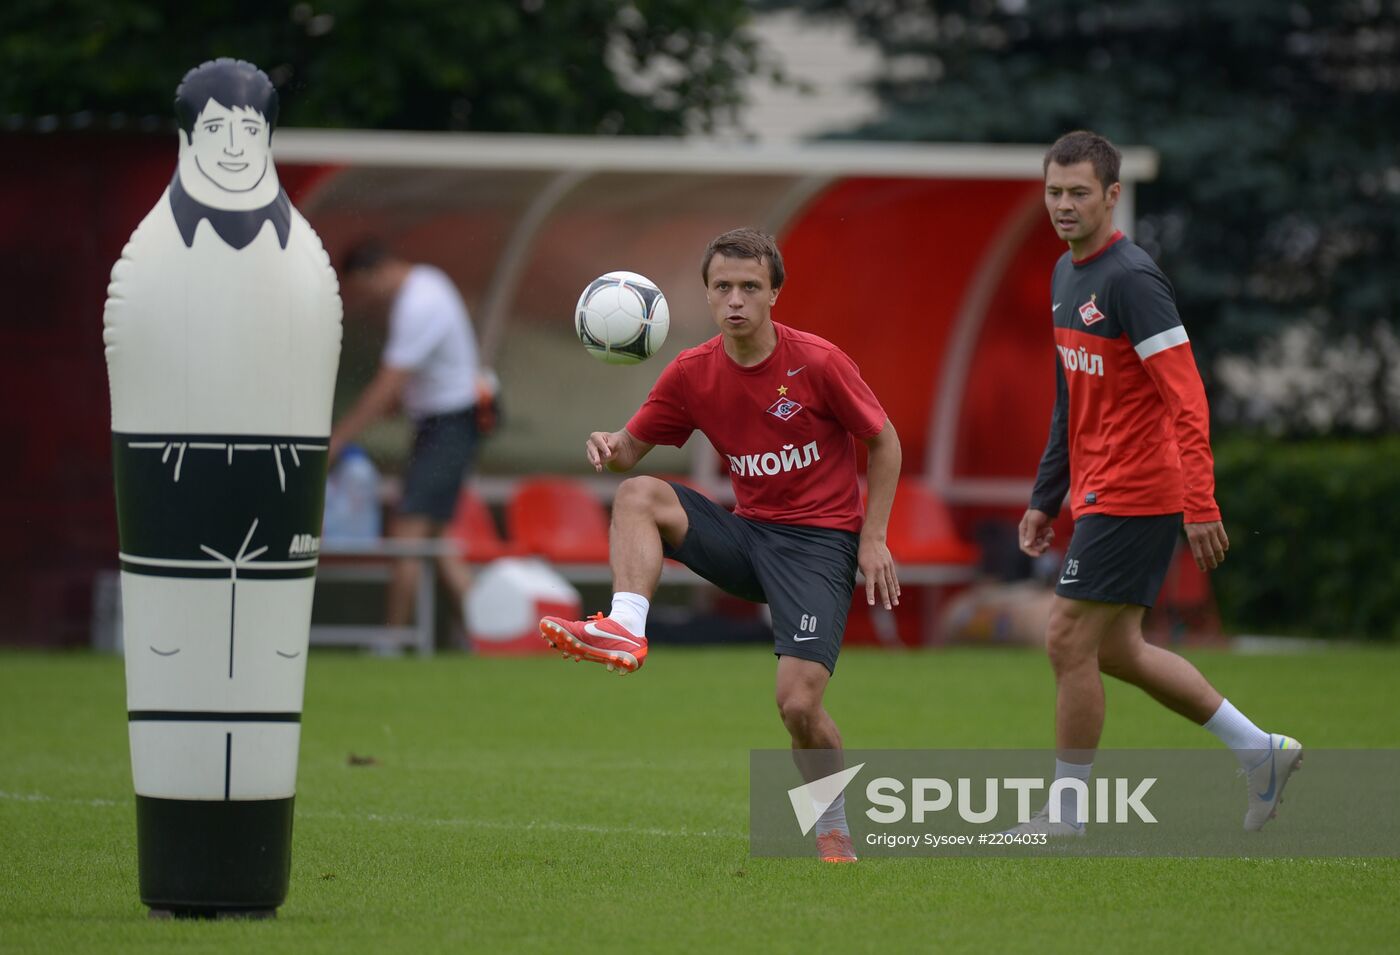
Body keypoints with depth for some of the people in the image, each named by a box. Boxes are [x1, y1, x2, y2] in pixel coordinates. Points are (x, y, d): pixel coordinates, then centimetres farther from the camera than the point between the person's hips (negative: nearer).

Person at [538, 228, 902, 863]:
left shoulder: (818, 363, -12)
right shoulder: (692, 373, -1)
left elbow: (883, 441, -1)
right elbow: (632, 448, 6)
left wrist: (873, 539, -7)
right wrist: (609, 448, -20)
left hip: (820, 542, -5)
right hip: (748, 532, 5)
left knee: (799, 703, -17)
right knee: (639, 495, -16)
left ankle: (835, 834, 5)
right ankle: (625, 632, -32)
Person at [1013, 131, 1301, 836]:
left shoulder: (1130, 278, -17)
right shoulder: (1067, 275, 13)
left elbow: (1186, 395, -21)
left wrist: (1200, 506, -26)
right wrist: (1046, 497, 21)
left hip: (1133, 497, -10)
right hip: (1100, 490, 10)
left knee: (1069, 641, -5)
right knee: (1116, 650, 13)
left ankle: (1066, 812, 6)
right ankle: (1260, 751, 22)